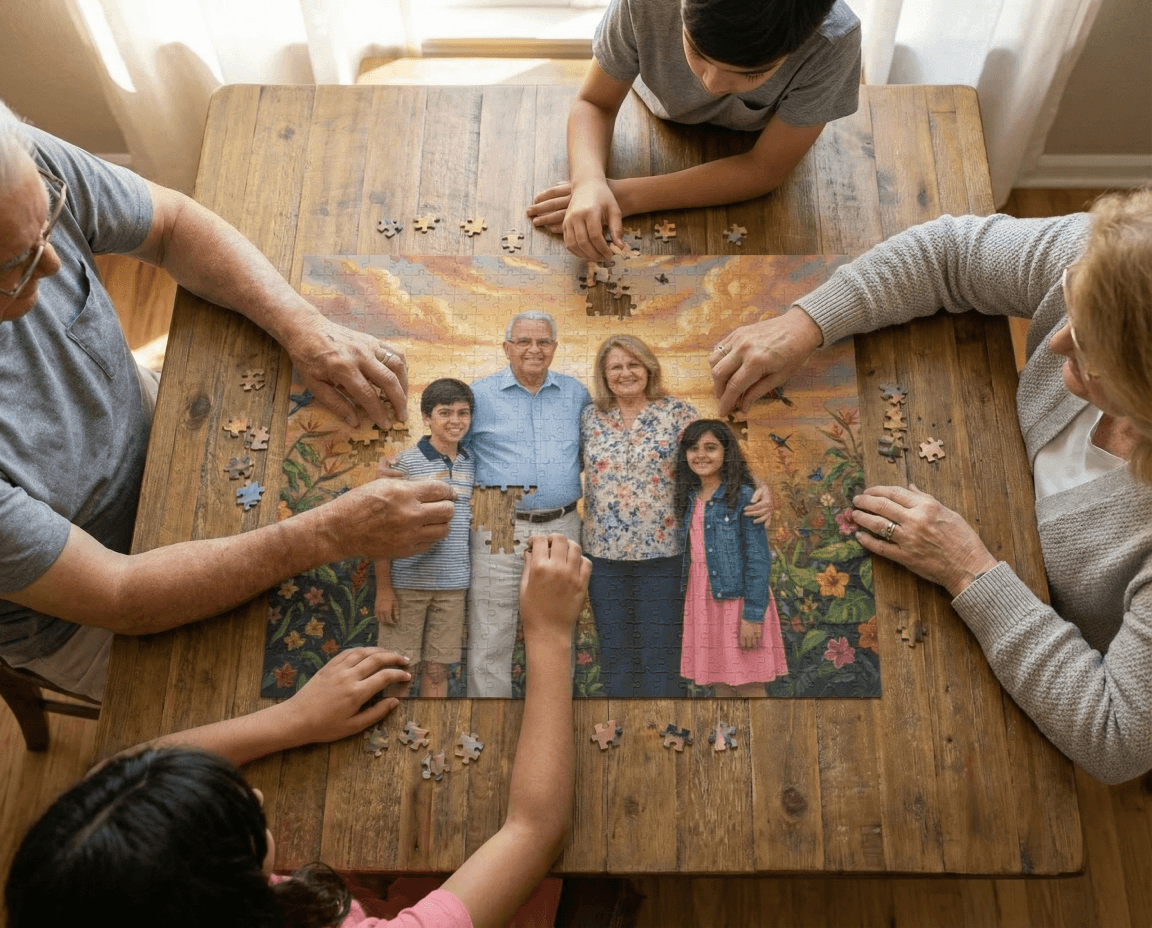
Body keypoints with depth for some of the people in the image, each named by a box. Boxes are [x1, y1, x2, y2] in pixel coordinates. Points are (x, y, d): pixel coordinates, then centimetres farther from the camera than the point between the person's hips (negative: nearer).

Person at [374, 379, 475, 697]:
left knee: (437, 671, 10)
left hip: (453, 586, 4)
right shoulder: (405, 462, -6)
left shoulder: (472, 464, 7)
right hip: (407, 584, -3)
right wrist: (383, 587, -9)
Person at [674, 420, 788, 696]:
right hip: (701, 601, 6)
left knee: (749, 686, -1)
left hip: (736, 600, -6)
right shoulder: (689, 498, 10)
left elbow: (758, 559, -13)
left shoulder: (743, 496, -9)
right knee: (719, 685, 12)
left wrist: (753, 616, -17)